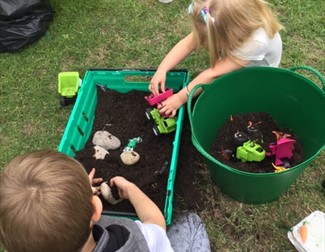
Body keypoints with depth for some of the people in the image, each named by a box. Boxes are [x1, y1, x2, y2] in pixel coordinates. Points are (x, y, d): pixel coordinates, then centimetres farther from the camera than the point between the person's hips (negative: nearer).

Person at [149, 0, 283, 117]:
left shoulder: (256, 41, -43)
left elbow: (214, 74, -39)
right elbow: (188, 43, -23)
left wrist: (181, 98, -32)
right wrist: (161, 70, -32)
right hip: (231, 67, 7)